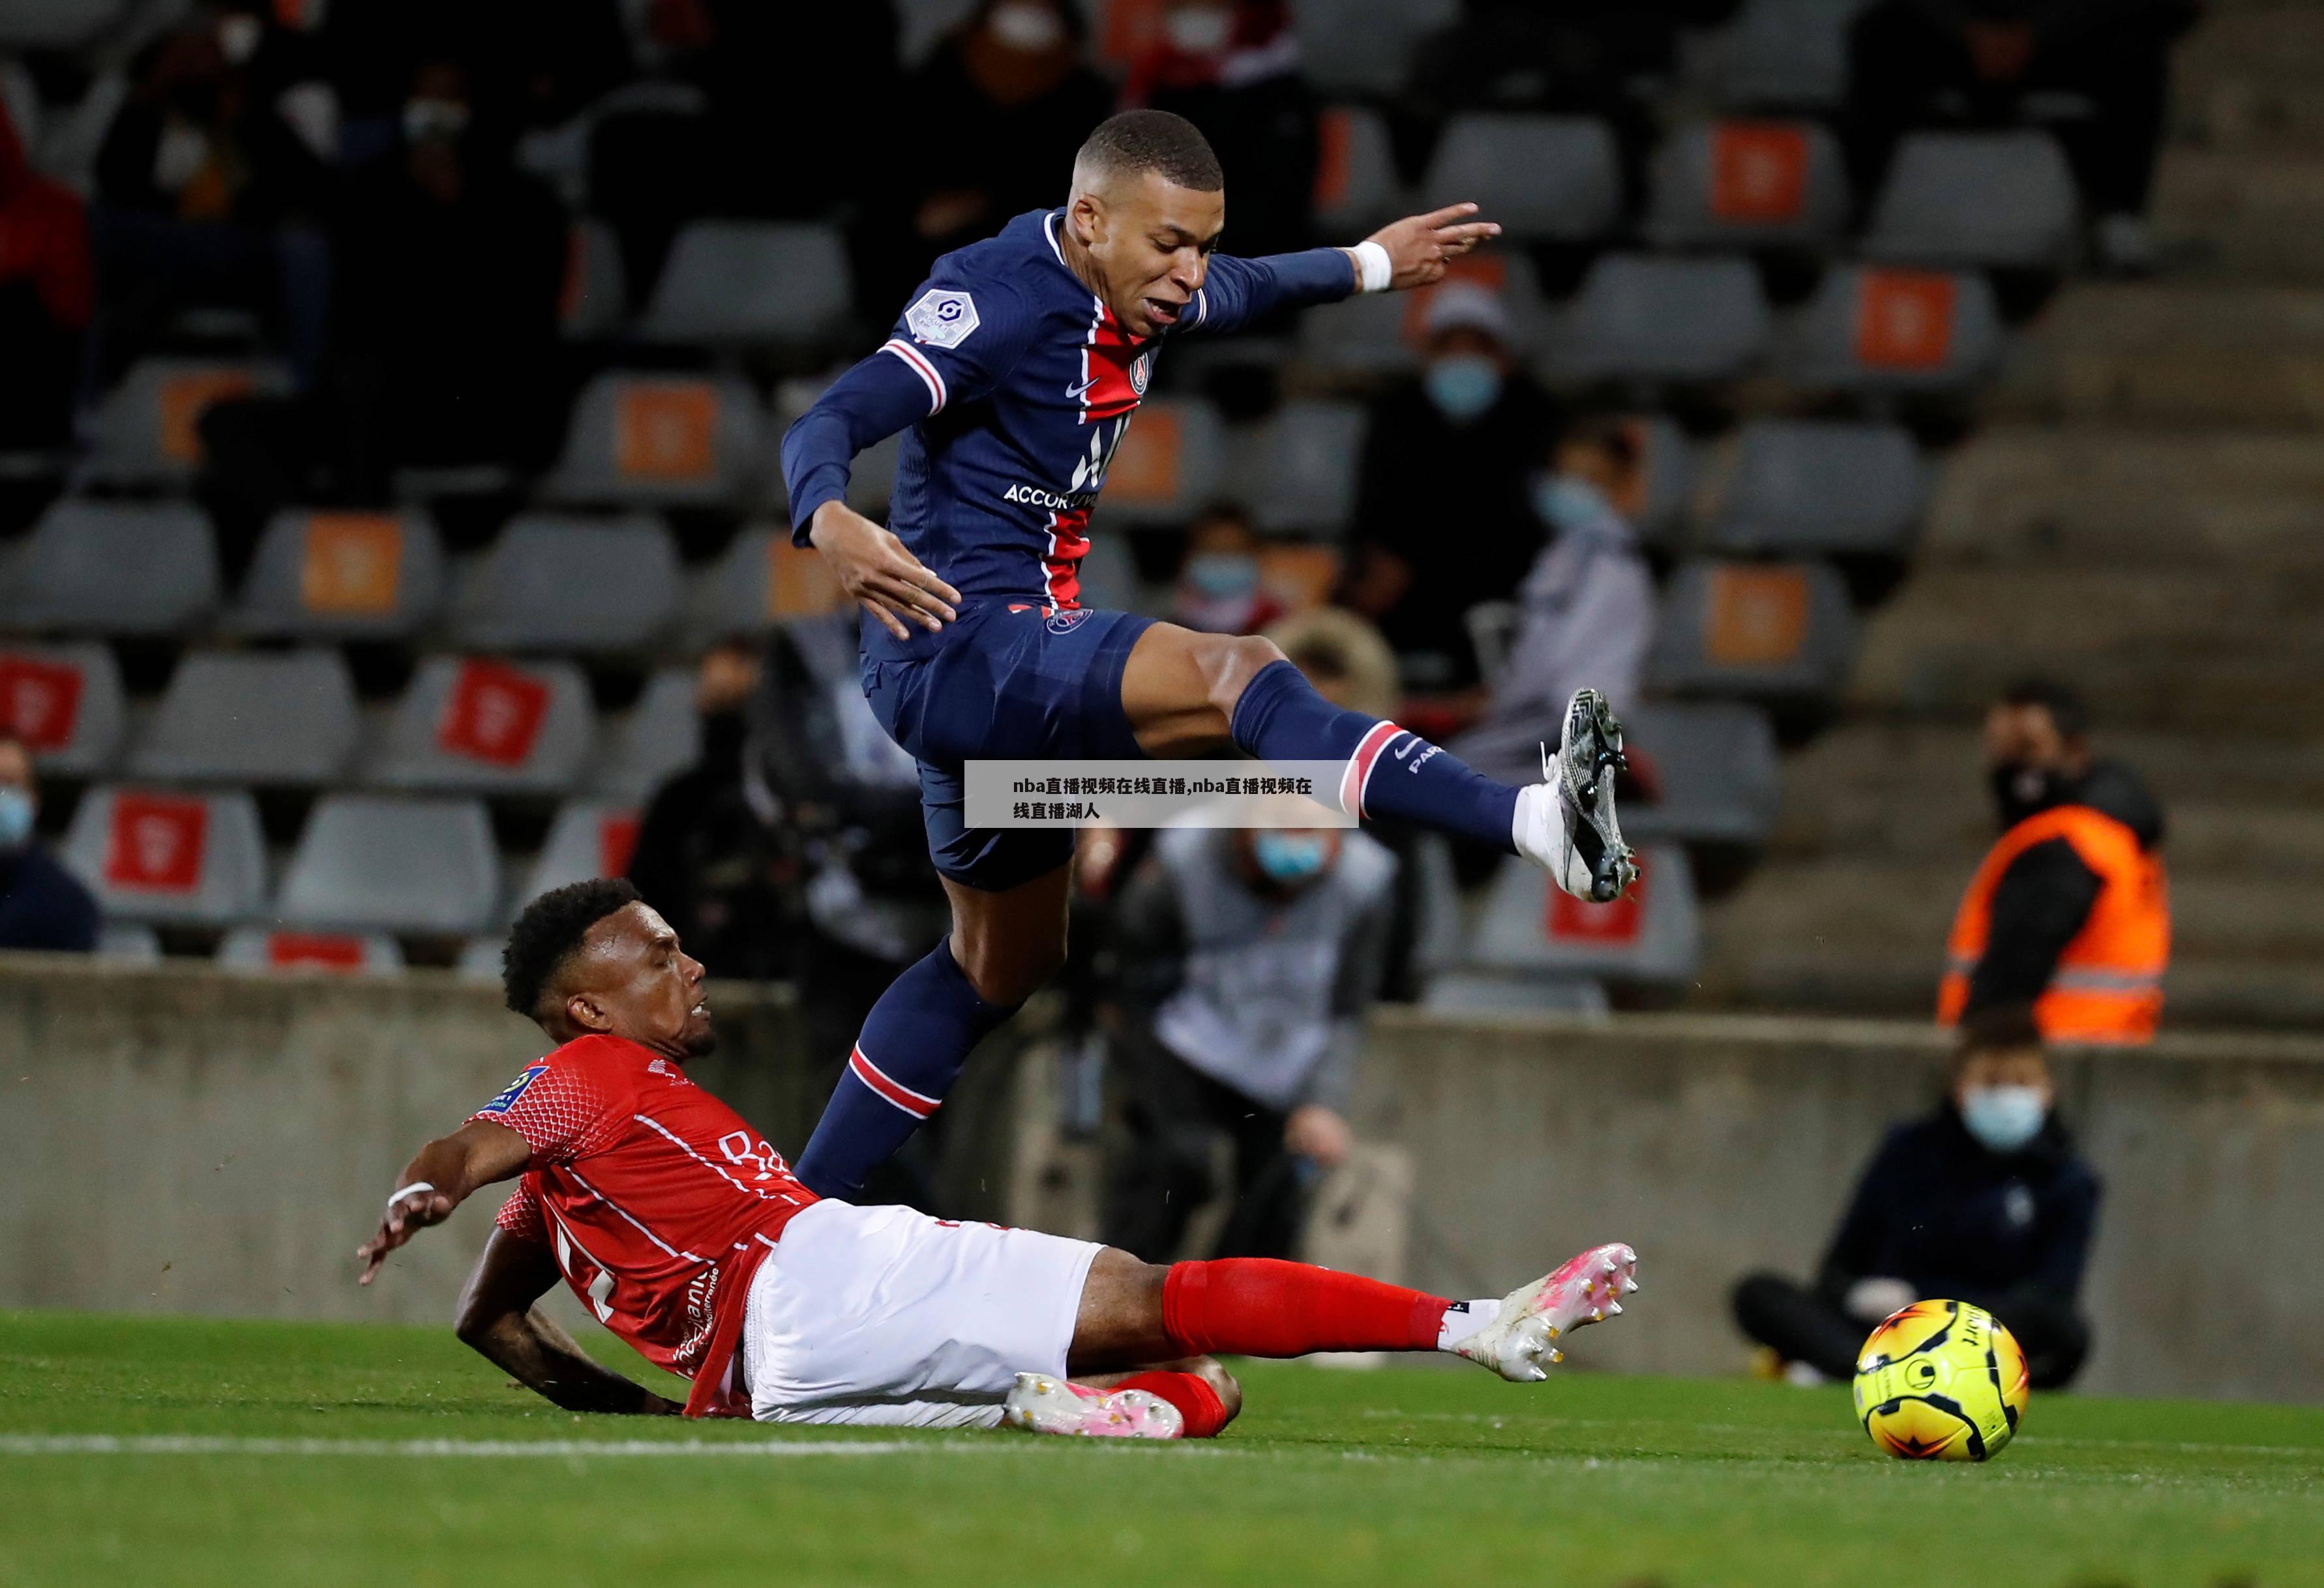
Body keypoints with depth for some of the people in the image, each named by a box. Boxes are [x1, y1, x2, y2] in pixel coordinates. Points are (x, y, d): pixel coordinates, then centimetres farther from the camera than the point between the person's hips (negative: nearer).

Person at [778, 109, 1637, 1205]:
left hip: (1006, 666, 11)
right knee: (1239, 676, -30)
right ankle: (1533, 822, -48)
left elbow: (1249, 290, 32)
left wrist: (1370, 263, 45)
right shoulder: (995, 301, -19)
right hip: (955, 643, -11)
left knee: (998, 966, 23)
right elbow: (826, 425, -29)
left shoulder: (1140, 292, 7)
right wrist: (831, 526, -49)